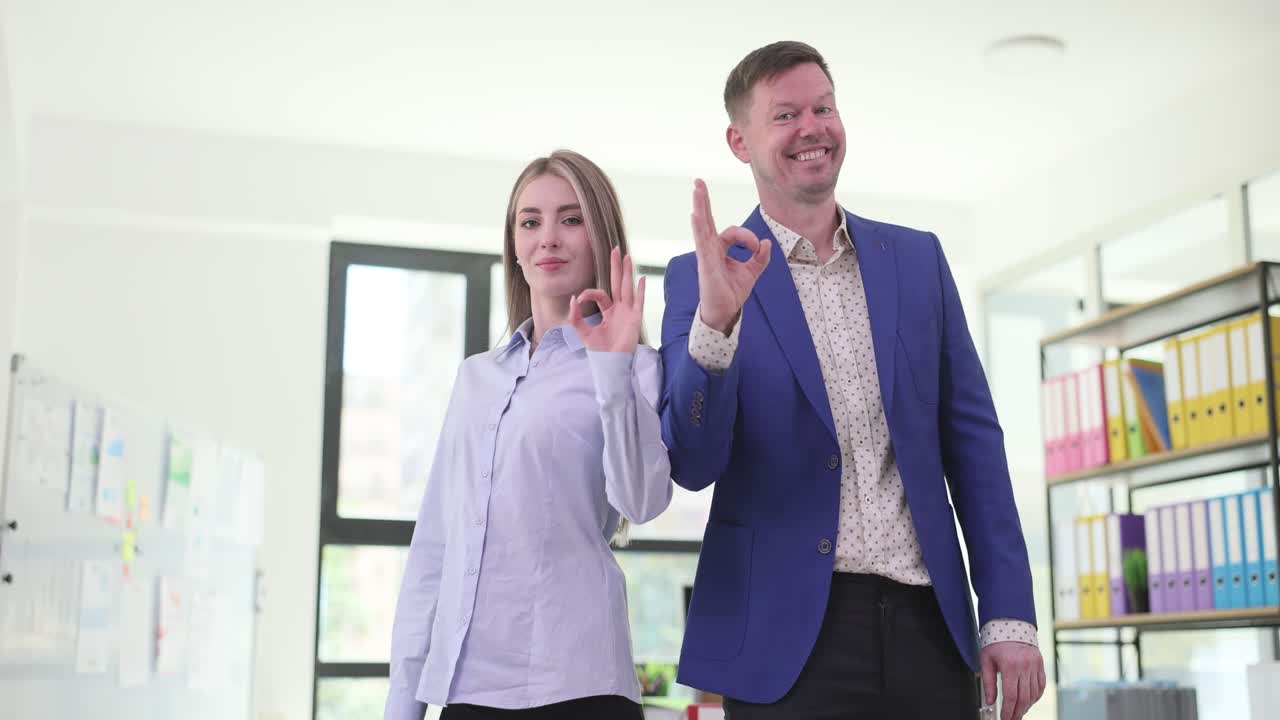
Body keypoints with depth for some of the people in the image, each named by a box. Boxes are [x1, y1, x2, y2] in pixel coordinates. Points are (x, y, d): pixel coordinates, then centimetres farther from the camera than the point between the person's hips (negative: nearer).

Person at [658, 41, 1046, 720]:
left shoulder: (917, 257, 8)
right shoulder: (705, 276, -1)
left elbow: (971, 437, 7)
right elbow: (691, 465, -8)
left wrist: (1009, 614, 2)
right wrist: (715, 321, -24)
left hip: (927, 624, 3)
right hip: (789, 634, -3)